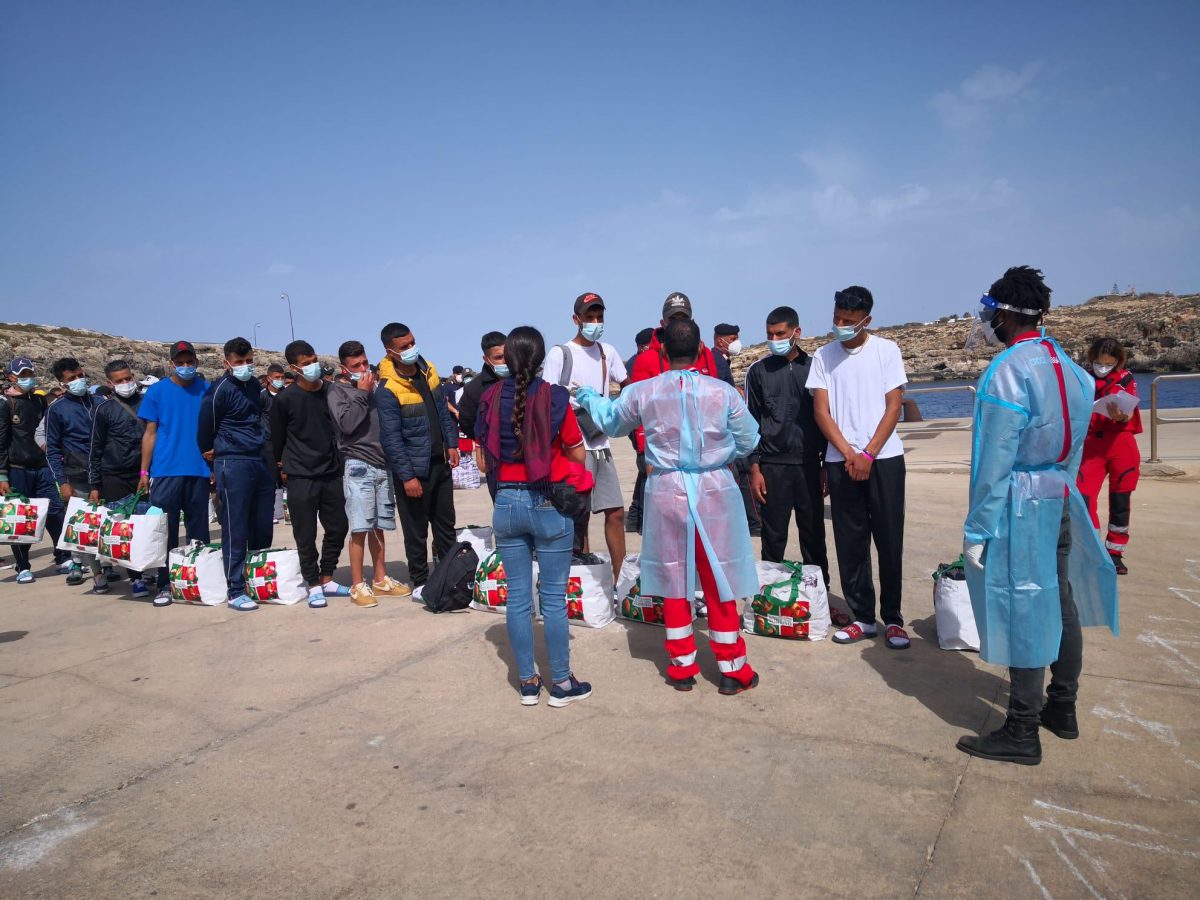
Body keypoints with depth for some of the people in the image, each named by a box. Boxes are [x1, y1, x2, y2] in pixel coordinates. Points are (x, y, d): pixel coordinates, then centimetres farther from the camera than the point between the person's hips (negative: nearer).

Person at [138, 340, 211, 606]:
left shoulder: (206, 390, 5)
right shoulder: (157, 391, 3)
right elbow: (150, 433, 4)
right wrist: (144, 471, 0)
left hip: (199, 471, 1)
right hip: (166, 471, -1)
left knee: (198, 530, 9)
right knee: (165, 531, 2)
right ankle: (164, 585, 9)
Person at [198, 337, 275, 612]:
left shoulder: (254, 385, 14)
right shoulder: (220, 389, -8)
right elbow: (206, 426, -2)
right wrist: (209, 452, 11)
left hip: (261, 462, 7)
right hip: (233, 465, -7)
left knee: (263, 529, 10)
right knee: (235, 531, -3)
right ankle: (236, 592, 3)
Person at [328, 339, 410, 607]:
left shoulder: (377, 387, 14)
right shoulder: (338, 391, 1)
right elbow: (346, 424, -14)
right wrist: (361, 393, -9)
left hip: (384, 465, 5)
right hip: (359, 466, -5)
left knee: (378, 526, 12)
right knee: (360, 528, -6)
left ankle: (380, 579, 21)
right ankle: (357, 585, 3)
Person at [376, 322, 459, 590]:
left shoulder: (428, 369, 2)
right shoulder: (388, 390, -18)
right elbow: (391, 439, -18)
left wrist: (451, 443, 8)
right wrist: (407, 476, -19)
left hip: (439, 462, 7)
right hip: (414, 470, -7)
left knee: (446, 522, 17)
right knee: (416, 530, 5)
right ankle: (419, 583, 20)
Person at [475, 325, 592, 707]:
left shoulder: (490, 399, 0)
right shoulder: (554, 397, -10)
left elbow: (484, 459, 6)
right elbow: (578, 454, -3)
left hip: (507, 503, 3)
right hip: (549, 504, -3)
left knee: (517, 597, 11)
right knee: (554, 598, 5)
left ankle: (528, 682, 21)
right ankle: (561, 683, 16)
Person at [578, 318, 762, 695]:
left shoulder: (642, 392, -5)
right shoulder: (723, 392, -9)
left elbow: (611, 421, 14)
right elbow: (749, 440, 3)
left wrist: (589, 397, 34)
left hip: (666, 491, 1)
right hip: (714, 490, -1)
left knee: (674, 581, 13)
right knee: (720, 581, 8)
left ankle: (682, 667, 23)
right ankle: (732, 669, 18)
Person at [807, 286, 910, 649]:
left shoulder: (886, 350, 2)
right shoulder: (823, 356, 6)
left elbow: (893, 406, -2)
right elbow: (821, 411, 2)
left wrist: (869, 454, -11)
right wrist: (848, 453, -10)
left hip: (884, 457, -1)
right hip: (840, 460, 2)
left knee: (889, 541, 2)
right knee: (850, 543, 5)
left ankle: (892, 618, 14)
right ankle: (863, 617, 16)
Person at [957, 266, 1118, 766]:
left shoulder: (1007, 373, -18)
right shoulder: (1070, 367, 8)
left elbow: (994, 463, -18)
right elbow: (1073, 445, 14)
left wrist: (977, 529, -15)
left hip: (1021, 508, -8)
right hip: (1062, 501, 8)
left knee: (1022, 612, -1)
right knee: (1060, 603, 16)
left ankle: (1022, 733, 8)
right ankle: (1062, 709, 31)